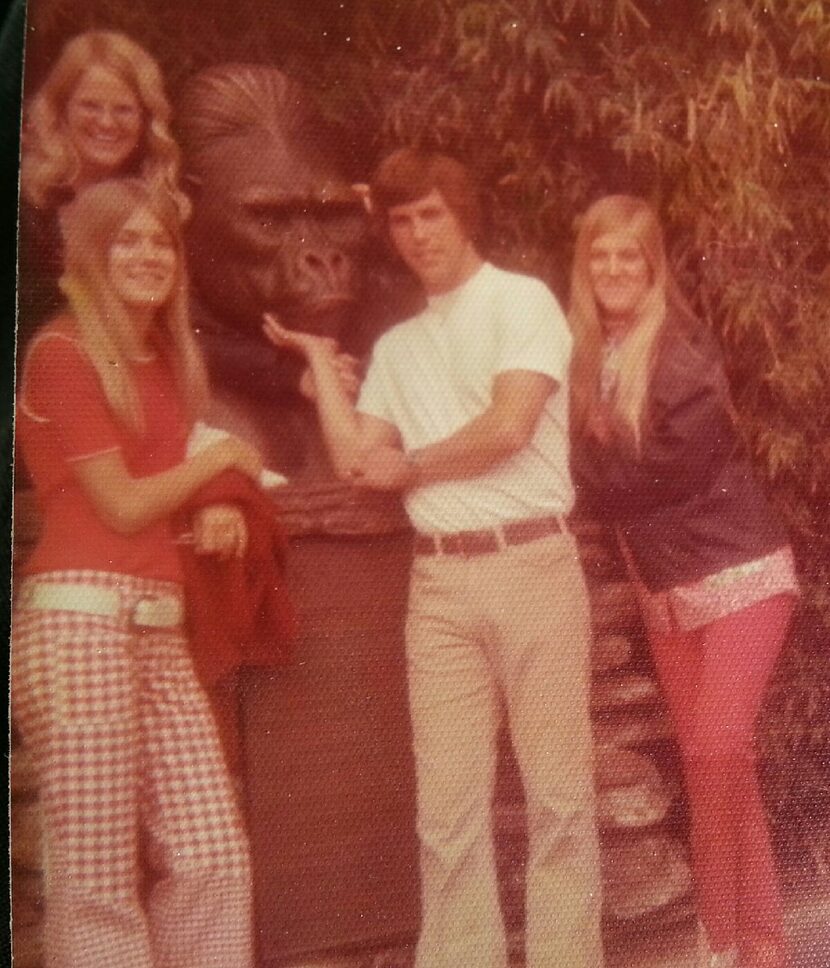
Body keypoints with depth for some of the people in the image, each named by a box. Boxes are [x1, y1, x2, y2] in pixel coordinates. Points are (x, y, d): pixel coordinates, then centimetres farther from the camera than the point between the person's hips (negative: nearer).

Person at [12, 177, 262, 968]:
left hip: (158, 628, 7)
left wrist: (212, 513, 5)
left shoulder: (164, 362, 18)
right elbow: (120, 504, -8)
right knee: (96, 880, -2)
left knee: (215, 860, 4)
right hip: (80, 618, -7)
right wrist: (219, 459, 6)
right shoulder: (62, 351, -4)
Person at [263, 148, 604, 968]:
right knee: (447, 801, 4)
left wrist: (411, 466, 2)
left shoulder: (523, 300, 2)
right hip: (438, 579, 5)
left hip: (531, 562, -4)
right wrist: (318, 357, 13)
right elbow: (356, 463, 9)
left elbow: (509, 426, -11)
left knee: (556, 789, 1)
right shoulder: (396, 346, 18)